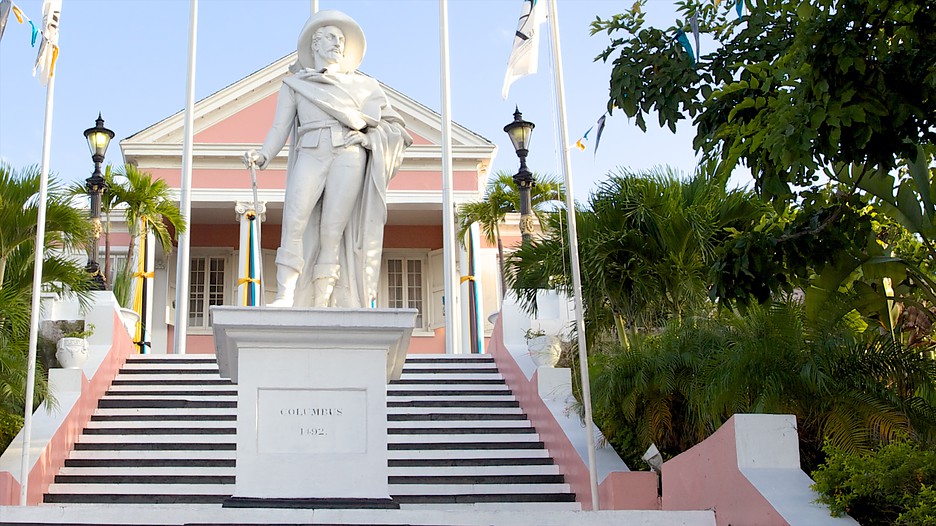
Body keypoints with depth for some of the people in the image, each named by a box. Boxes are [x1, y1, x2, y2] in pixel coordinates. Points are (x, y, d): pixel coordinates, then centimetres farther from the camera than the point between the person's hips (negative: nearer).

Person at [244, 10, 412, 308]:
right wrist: (262, 156, -7)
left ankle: (321, 306, -18)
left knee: (332, 233, -12)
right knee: (294, 224, -22)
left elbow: (393, 124, 20)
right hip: (311, 154, 0)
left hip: (349, 154, 0)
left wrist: (368, 137, 1)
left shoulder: (361, 85, 25)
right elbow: (280, 127, 10)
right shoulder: (294, 83, 22)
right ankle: (285, 300, -29)